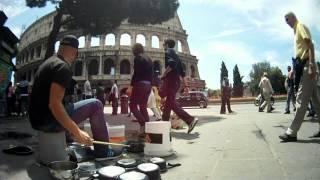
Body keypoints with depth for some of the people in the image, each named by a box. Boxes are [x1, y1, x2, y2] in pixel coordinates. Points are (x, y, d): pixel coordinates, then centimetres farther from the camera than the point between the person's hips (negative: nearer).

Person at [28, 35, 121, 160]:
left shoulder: (48, 63, 14)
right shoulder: (63, 67, -15)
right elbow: (54, 104, -25)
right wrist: (77, 132, -26)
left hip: (37, 118, 10)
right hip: (48, 120, -10)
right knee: (95, 105, -6)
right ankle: (102, 152, -1)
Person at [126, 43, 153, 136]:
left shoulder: (137, 58, -7)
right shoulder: (149, 59, 17)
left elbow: (136, 74, -16)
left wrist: (130, 86, -18)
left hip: (140, 84, -8)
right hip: (148, 85, 8)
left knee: (133, 105, 0)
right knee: (143, 107, 12)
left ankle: (143, 124, -14)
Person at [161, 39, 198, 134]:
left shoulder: (167, 52, -3)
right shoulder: (175, 55, 23)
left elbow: (172, 63, -25)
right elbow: (182, 71, 19)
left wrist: (164, 74, -16)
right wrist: (184, 85, 19)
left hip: (171, 79, -9)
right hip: (176, 80, 10)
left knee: (171, 103, -11)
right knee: (168, 103, 13)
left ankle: (190, 120, -19)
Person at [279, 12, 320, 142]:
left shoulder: (301, 26, -1)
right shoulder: (296, 31, 25)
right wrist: (293, 69, 21)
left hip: (307, 66, -10)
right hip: (303, 67, 10)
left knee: (301, 99, -13)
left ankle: (292, 132, -13)